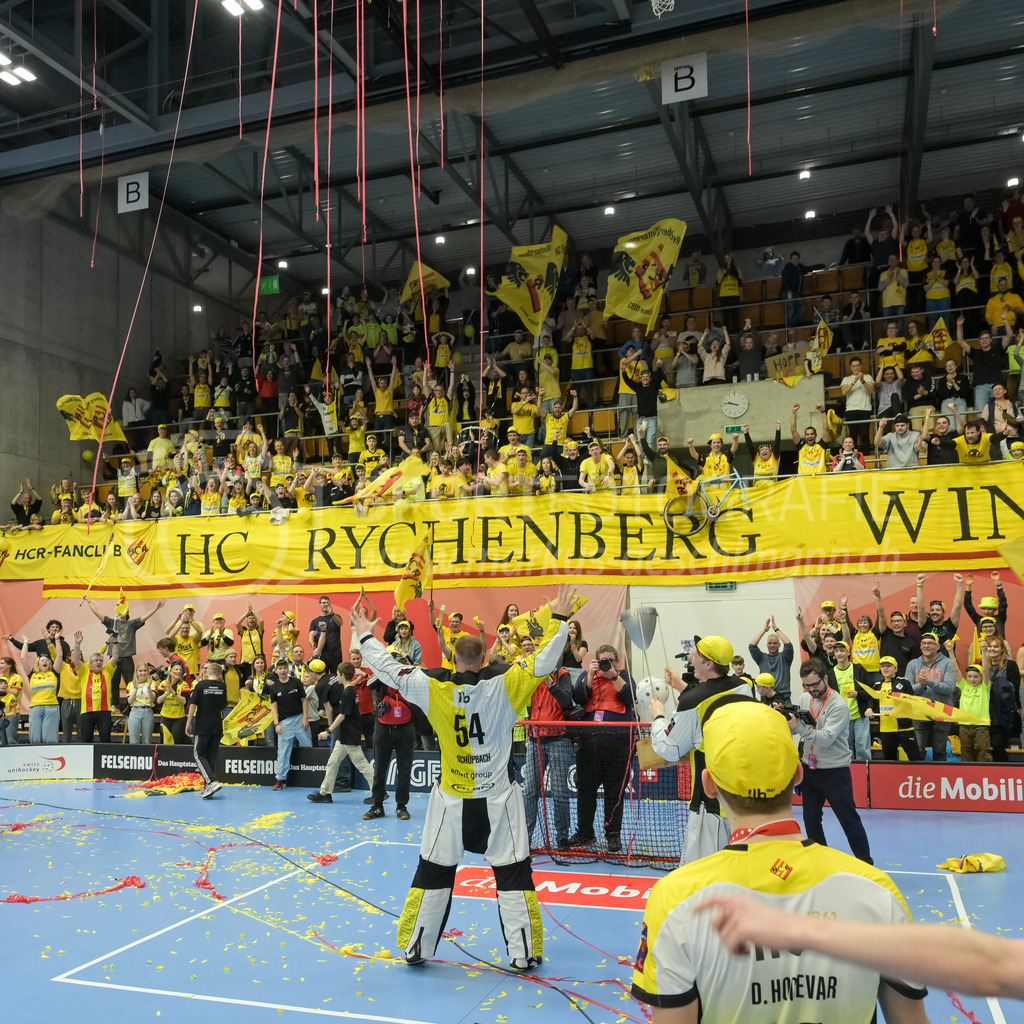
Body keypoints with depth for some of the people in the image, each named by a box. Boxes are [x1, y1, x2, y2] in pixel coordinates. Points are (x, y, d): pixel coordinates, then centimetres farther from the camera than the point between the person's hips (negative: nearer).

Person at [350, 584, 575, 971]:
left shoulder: (435, 688, -10)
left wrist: (365, 635, 9)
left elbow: (390, 669, -4)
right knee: (513, 874, 9)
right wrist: (559, 618, 0)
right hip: (498, 801, -1)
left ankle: (416, 948, 26)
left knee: (433, 874, 14)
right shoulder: (503, 684, -14)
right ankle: (525, 953, 12)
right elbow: (544, 661, -10)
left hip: (451, 801, 2)